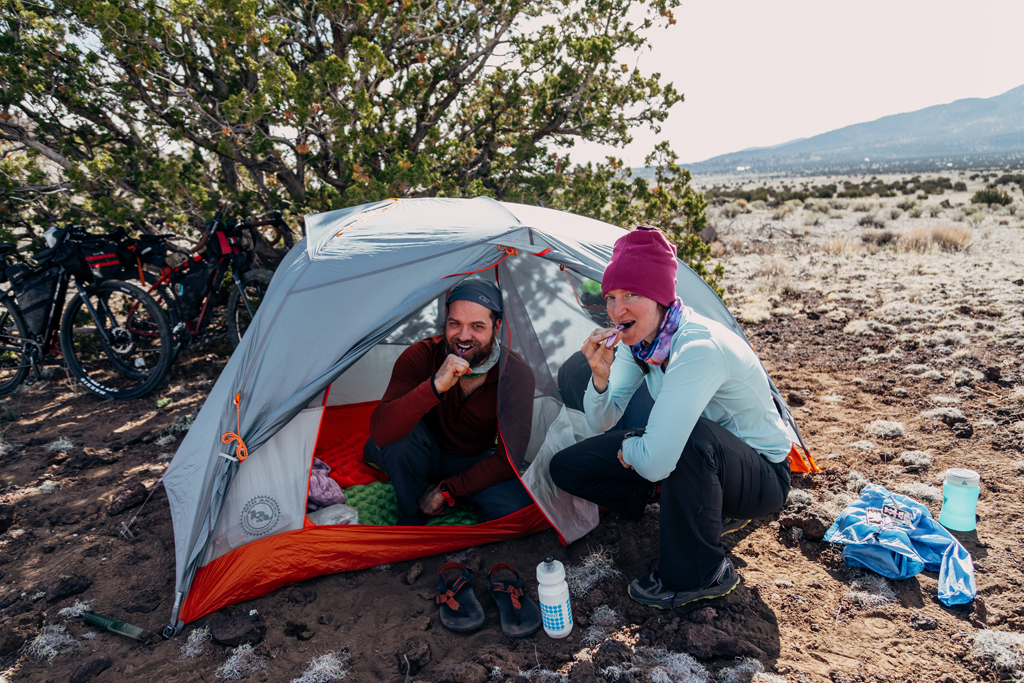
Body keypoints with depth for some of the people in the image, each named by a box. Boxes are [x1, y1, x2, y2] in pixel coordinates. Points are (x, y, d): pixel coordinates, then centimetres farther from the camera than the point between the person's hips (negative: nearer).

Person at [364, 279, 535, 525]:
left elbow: (509, 457, -17)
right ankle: (413, 514, -8)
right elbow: (379, 432, -37)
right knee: (397, 430, -34)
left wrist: (448, 489, -20)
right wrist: (435, 386, -50)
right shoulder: (421, 356, -25)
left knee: (514, 506, -29)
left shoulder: (517, 375, -22)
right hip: (424, 457, 0)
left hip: (474, 463, 0)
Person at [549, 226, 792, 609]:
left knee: (692, 436, -41)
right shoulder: (638, 339, -9)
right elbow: (600, 422, -3)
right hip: (696, 464, 7)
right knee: (566, 467, -4)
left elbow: (654, 463, -41)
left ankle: (700, 574, -15)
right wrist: (600, 375, -23)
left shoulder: (699, 348, -35)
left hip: (762, 479, -6)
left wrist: (627, 447, -18)